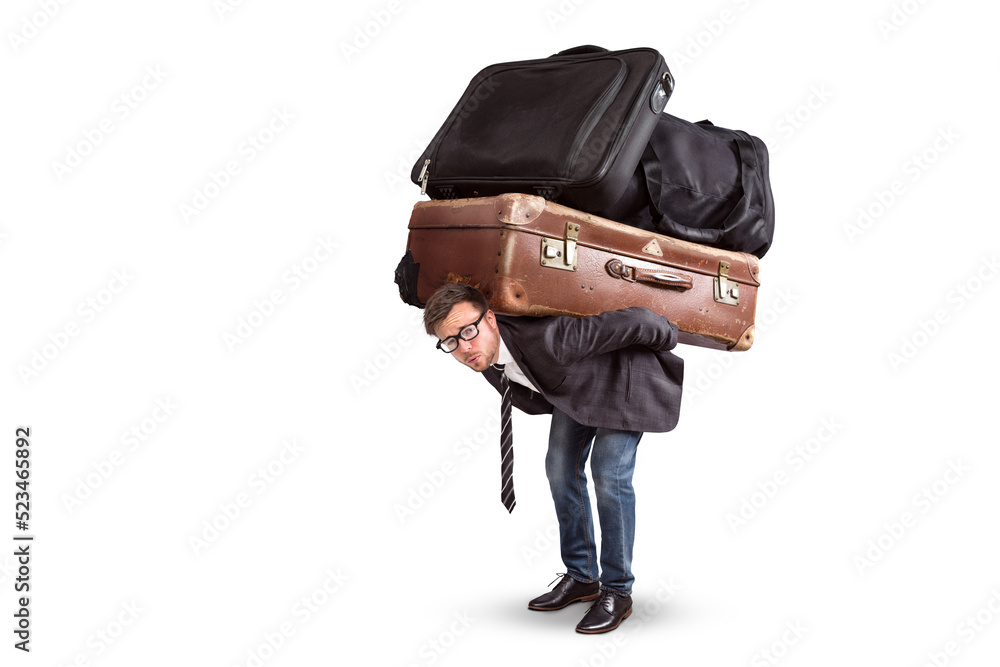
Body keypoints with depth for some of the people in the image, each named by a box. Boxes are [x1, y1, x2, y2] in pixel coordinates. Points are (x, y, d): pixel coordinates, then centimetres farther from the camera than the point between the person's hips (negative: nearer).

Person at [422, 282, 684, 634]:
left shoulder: (547, 337, -44)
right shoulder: (486, 356, -18)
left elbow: (632, 321, -33)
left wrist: (668, 336, -16)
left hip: (624, 372, -7)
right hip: (575, 384, 7)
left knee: (609, 475, -14)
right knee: (560, 467, 3)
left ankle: (617, 591, 0)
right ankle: (582, 578, 18)